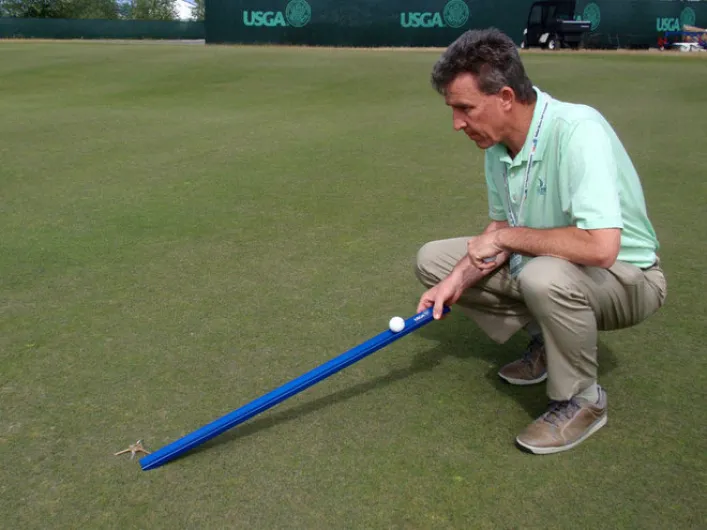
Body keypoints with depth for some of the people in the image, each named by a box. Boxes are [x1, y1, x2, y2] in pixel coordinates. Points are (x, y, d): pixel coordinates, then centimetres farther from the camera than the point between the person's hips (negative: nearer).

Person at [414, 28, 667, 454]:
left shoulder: (577, 131, -31)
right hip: (539, 264, 8)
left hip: (626, 277, -7)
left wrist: (506, 237, -27)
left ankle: (583, 401, -11)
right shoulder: (496, 143, -6)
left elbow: (600, 246, -41)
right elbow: (503, 228, 6)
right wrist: (459, 280, -11)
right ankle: (547, 342, 12)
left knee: (546, 276, -41)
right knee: (433, 259, 2)